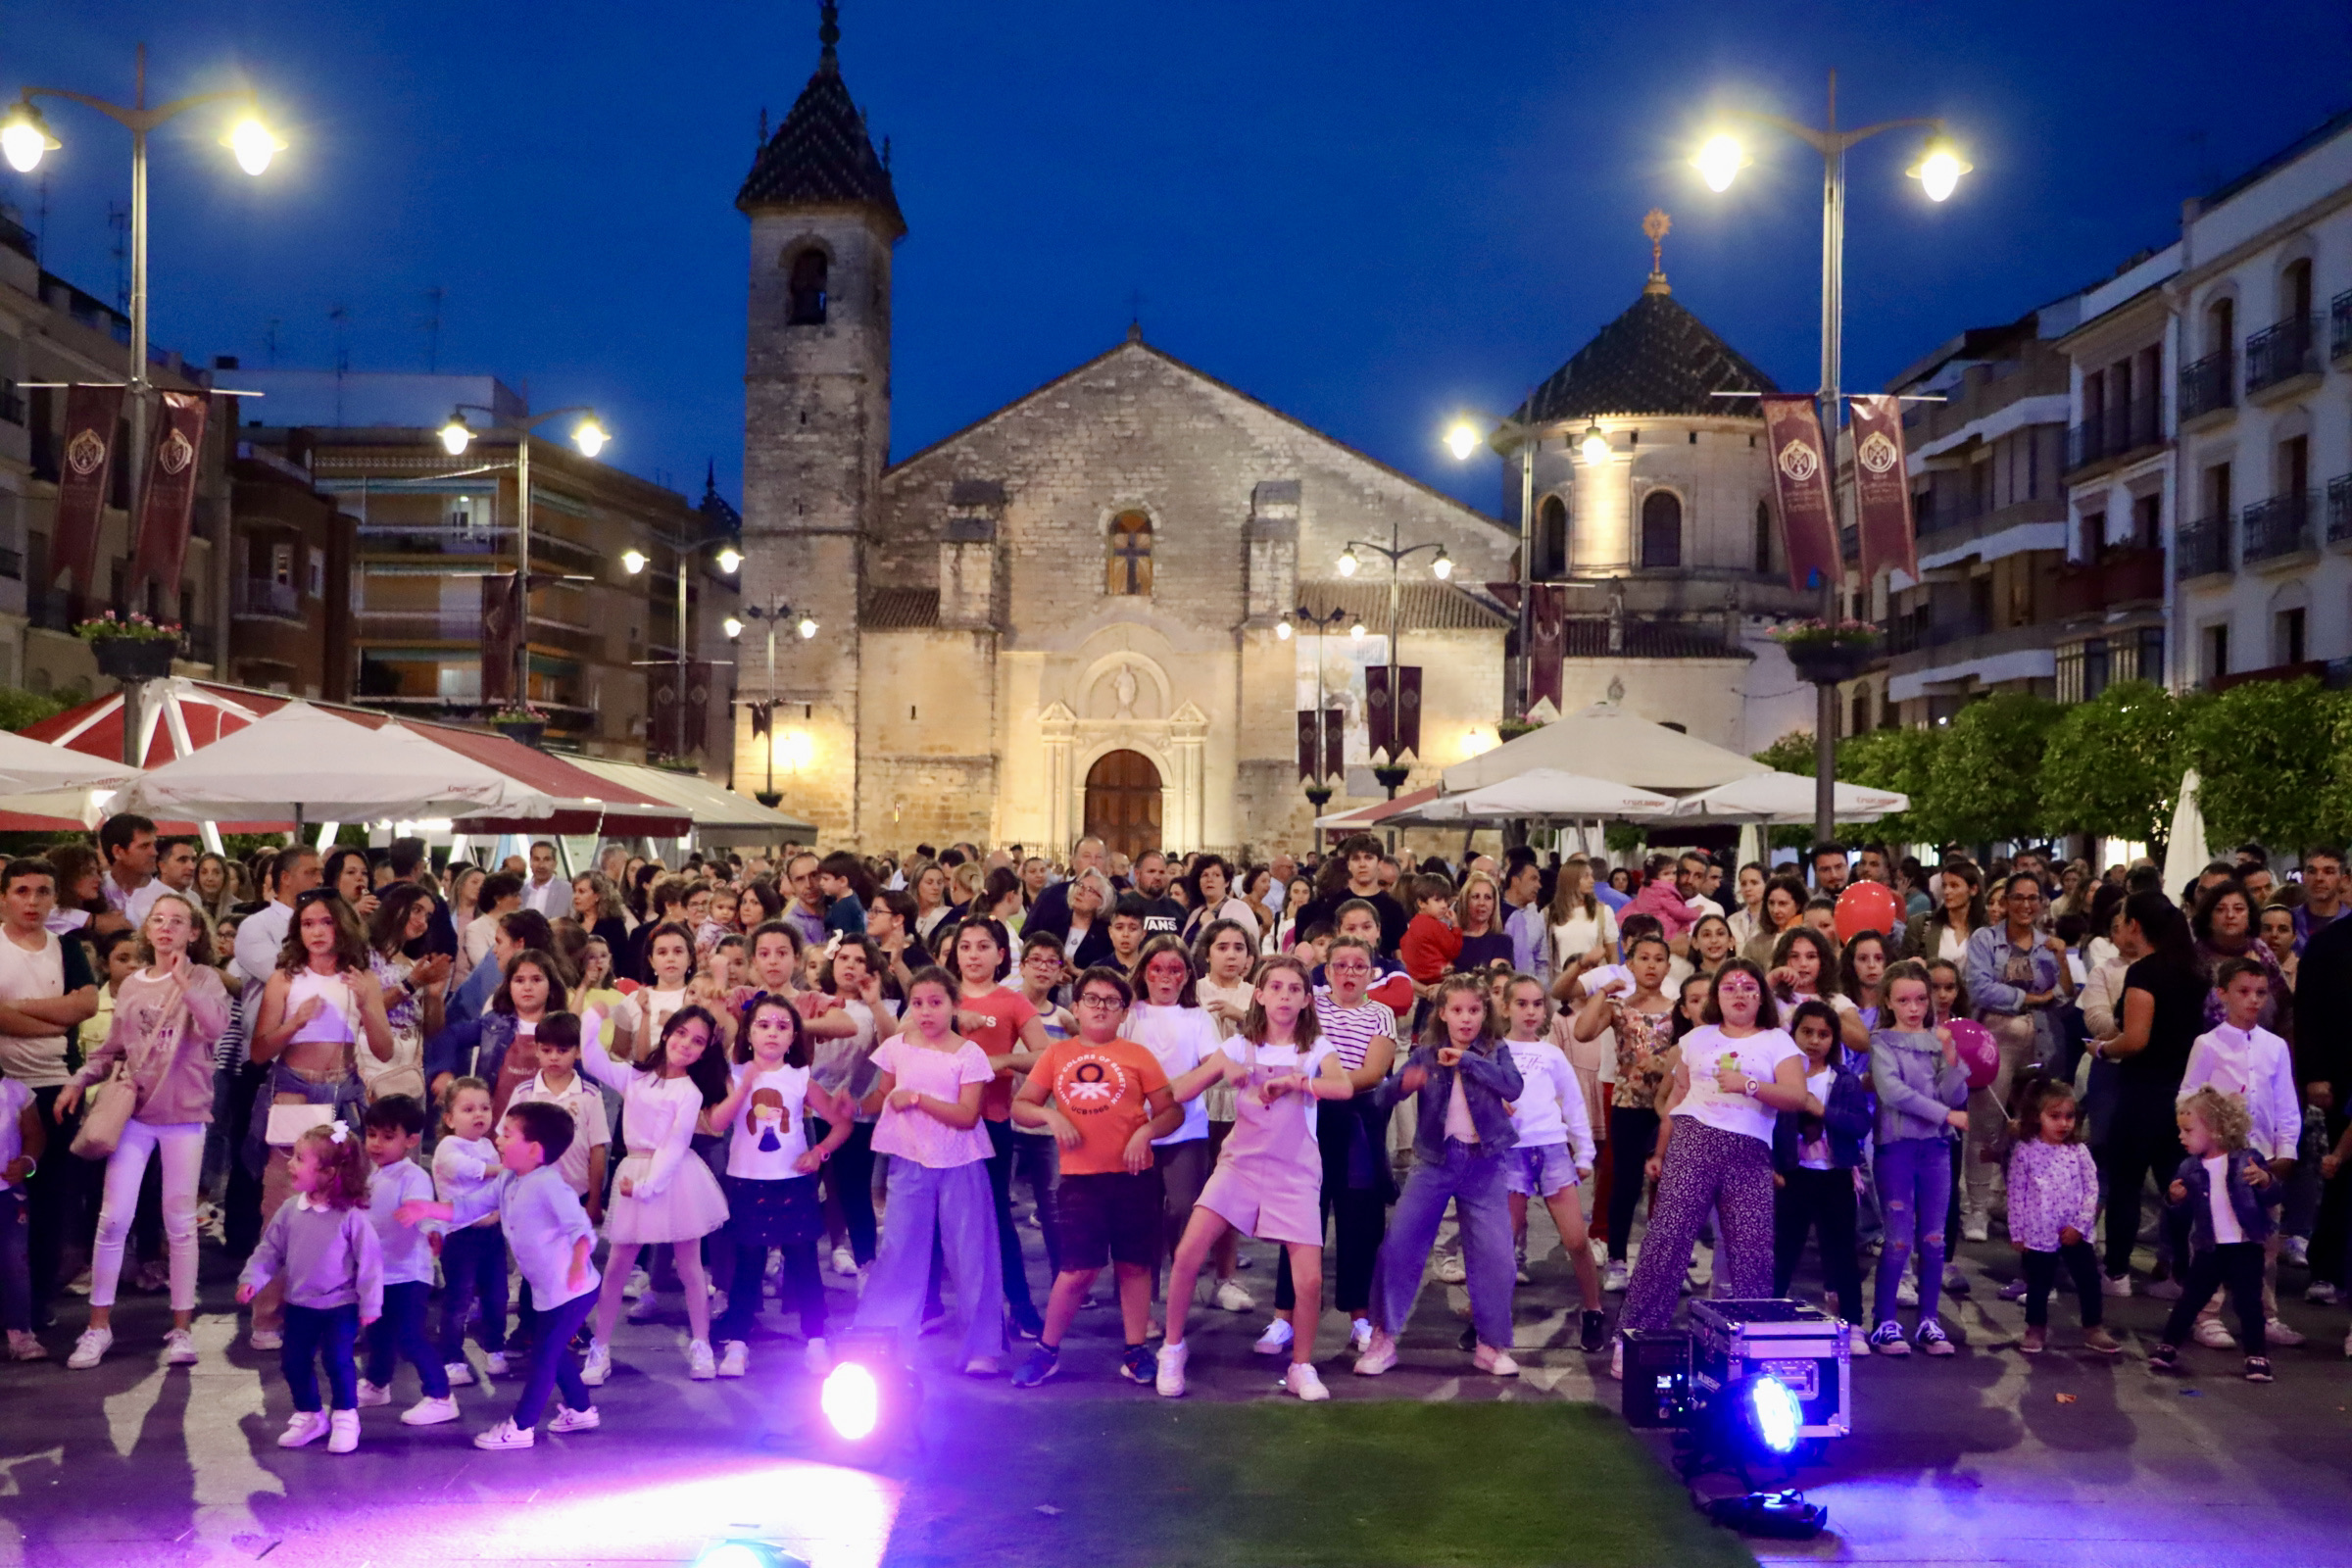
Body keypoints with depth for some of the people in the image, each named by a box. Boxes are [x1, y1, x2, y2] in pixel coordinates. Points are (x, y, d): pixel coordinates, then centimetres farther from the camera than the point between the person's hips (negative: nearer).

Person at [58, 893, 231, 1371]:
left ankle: (182, 1327, 11)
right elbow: (113, 1049, 13)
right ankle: (99, 1324, 10)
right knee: (113, 1217, -1)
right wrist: (79, 1080, 0)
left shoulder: (203, 978, -3)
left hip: (185, 1114, -3)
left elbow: (216, 1027, -21)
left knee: (180, 1221, 4)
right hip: (134, 1110, 3)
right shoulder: (130, 985, 8)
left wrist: (184, 983, -32)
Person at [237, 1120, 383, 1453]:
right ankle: (308, 1416, 30)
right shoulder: (290, 1210, -4)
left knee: (339, 1361, -5)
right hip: (299, 1305, 5)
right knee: (293, 1361, 11)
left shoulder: (350, 1216, -19)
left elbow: (369, 1260, -14)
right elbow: (270, 1249, 5)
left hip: (341, 1306, -5)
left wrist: (370, 1304, -13)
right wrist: (252, 1278, -9)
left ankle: (345, 1417, 15)